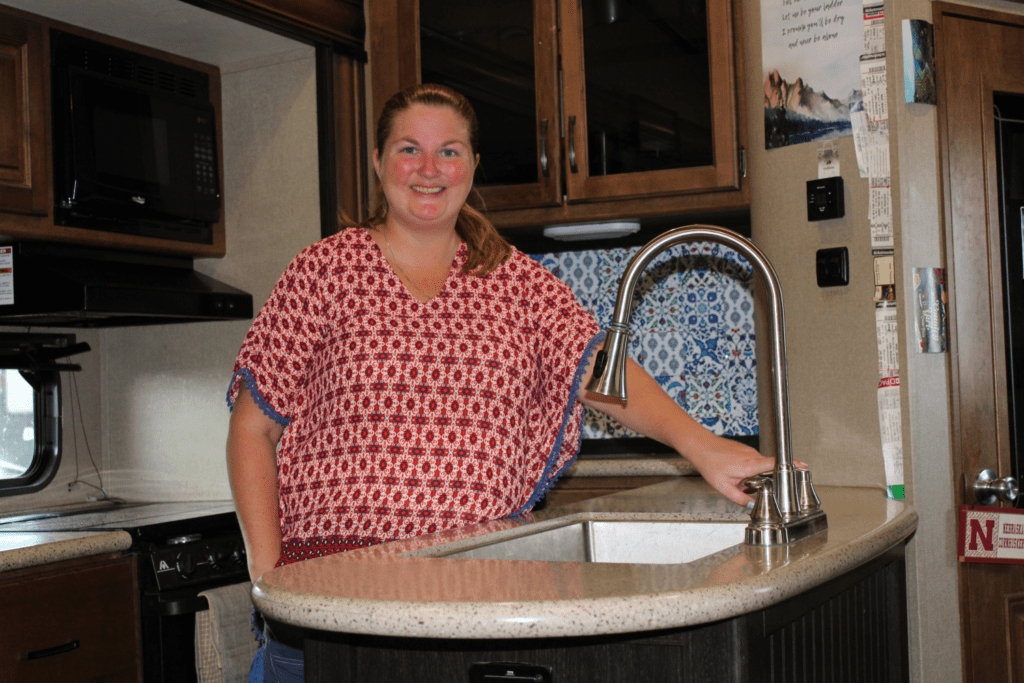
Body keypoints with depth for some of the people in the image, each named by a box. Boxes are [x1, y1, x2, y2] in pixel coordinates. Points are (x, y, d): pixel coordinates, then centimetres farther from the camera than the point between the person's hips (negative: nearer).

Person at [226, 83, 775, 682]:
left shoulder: (515, 280, 11)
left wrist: (702, 447, -19)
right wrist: (268, 571, -5)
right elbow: (253, 430, 3)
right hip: (334, 570, -2)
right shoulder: (328, 269, 4)